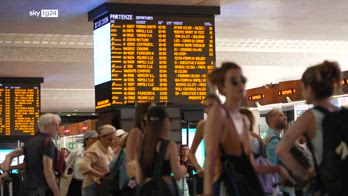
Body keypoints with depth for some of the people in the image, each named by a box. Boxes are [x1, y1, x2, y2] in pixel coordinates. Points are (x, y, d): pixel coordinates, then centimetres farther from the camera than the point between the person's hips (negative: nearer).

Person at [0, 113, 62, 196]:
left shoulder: (31, 142, 15)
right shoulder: (47, 142, -11)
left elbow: (10, 155, 14)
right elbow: (47, 170, -20)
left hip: (30, 187, 8)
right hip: (43, 188, -8)